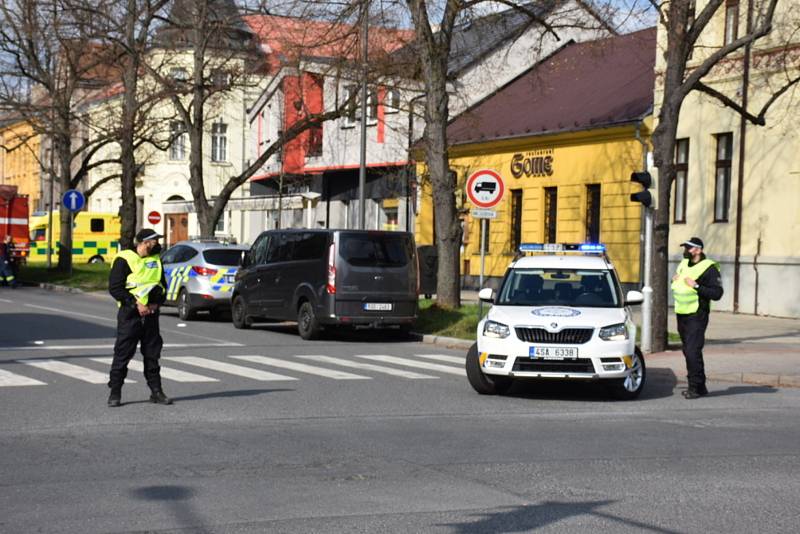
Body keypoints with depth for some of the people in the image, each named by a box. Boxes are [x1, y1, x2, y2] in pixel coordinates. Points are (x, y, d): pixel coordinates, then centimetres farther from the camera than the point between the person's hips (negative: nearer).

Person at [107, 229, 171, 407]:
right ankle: (115, 393, 3)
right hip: (130, 313, -6)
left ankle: (156, 392, 17)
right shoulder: (124, 260, -8)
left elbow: (162, 285, 17)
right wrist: (136, 304, -17)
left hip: (150, 313, 6)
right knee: (122, 354, -3)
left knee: (152, 354, 10)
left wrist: (157, 303, -2)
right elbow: (115, 288, -12)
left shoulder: (155, 260, 12)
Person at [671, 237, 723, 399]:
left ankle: (696, 387, -7)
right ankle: (699, 386, 19)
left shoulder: (709, 268, -10)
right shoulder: (683, 264, 14)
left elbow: (717, 293, -17)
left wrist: (696, 286, -22)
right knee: (688, 352, 11)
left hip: (696, 317, -8)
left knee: (693, 352, -13)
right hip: (681, 315, 8)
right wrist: (675, 281, 6)